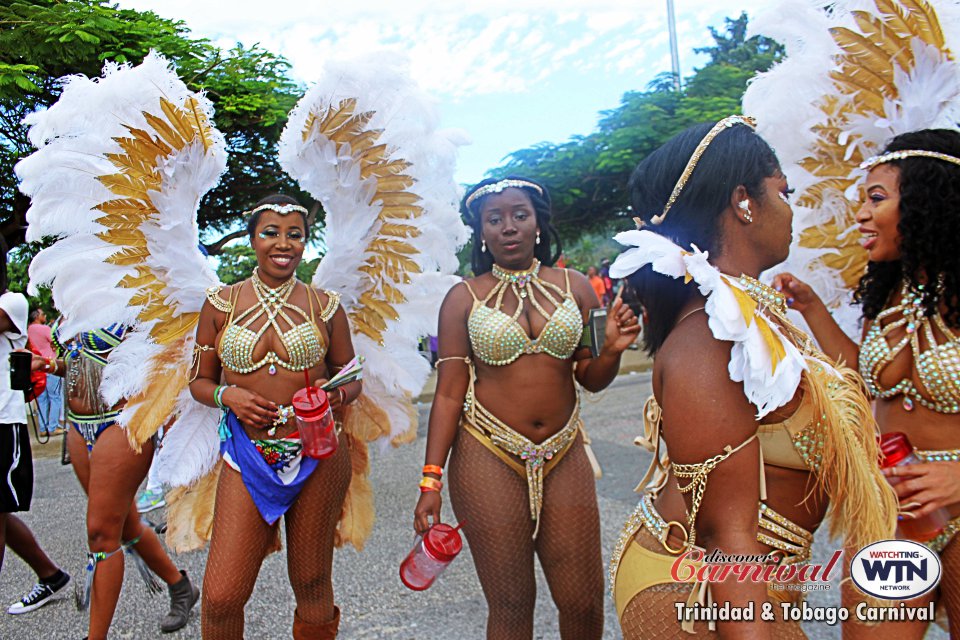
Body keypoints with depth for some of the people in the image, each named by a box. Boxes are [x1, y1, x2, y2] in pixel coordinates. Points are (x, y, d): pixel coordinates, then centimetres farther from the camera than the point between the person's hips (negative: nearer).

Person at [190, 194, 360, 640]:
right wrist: (228, 395, -11)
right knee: (222, 596, -4)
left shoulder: (325, 306, 4)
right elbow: (200, 381, 10)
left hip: (317, 455, 0)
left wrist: (334, 395, -12)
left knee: (312, 584, 11)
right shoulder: (221, 303, 4)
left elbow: (351, 380, 11)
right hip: (247, 456, 0)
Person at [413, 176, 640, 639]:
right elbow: (449, 392, -3)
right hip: (489, 459, -2)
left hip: (564, 456, 2)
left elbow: (591, 379, 10)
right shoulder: (464, 298, 0)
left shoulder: (574, 287, 6)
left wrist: (613, 349, -12)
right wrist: (431, 480, -9)